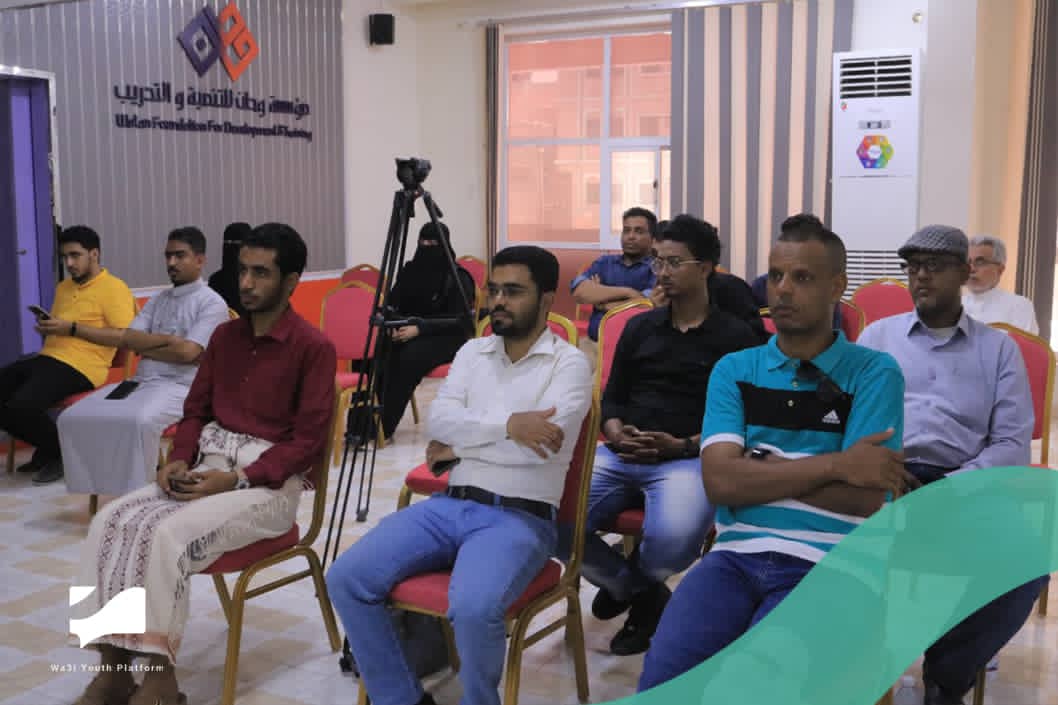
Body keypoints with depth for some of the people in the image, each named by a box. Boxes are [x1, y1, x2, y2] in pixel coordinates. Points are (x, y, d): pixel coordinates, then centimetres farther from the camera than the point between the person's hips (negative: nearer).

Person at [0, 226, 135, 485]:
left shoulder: (113, 288, -3)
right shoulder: (63, 287, 24)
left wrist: (74, 328, -15)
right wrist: (46, 328, 8)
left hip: (79, 367, -9)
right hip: (48, 358, 9)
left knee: (21, 406, -29)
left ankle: (61, 451, 0)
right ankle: (47, 448, 8)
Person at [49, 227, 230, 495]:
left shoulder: (212, 303, -1)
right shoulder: (158, 300, 21)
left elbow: (186, 353, -13)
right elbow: (126, 337, 8)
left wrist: (143, 347, 1)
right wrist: (71, 328, -2)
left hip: (179, 386, -7)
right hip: (140, 381, 7)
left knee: (138, 421, -38)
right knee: (73, 417, -13)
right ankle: (90, 495, -7)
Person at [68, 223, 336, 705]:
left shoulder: (313, 347, -9)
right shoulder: (225, 336, 13)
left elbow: (309, 441, -13)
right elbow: (196, 410, 16)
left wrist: (237, 478, -20)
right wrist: (179, 459, -5)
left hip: (269, 482, -7)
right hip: (208, 468, 7)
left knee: (168, 535, -29)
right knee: (112, 520, -16)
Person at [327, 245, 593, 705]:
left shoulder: (570, 364, -2)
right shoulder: (473, 352, 14)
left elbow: (541, 444, -17)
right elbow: (437, 421, 0)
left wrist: (460, 445, -6)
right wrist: (507, 424, -16)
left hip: (521, 518, -5)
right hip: (449, 505, 6)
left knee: (473, 609, -34)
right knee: (346, 578, -13)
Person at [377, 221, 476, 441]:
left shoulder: (457, 278, -9)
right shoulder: (409, 271, 7)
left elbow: (459, 320, -16)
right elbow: (393, 305, 8)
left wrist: (419, 329, -26)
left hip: (448, 338, -5)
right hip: (410, 332, 5)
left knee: (408, 357, -35)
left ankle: (382, 425, -29)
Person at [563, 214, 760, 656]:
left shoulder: (735, 336, 4)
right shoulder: (639, 327, 18)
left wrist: (683, 446, -13)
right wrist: (616, 433, -3)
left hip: (689, 460, -4)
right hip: (620, 455, 4)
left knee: (672, 540, -36)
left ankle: (624, 584, 5)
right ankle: (644, 595, 5)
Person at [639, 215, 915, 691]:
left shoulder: (874, 373, 4)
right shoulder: (733, 370, 11)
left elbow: (864, 496, -6)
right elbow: (720, 482, -4)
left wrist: (762, 467, -2)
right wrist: (834, 463, -7)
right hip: (737, 552, 2)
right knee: (663, 678, -21)